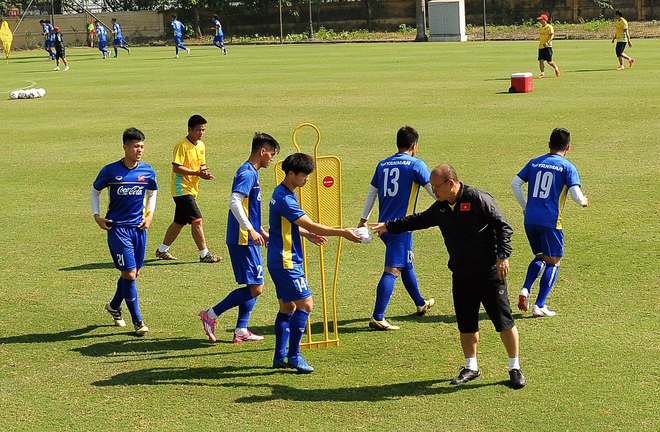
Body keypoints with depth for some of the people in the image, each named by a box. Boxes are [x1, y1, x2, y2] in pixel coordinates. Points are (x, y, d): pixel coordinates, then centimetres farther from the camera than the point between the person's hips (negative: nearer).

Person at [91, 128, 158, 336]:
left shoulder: (148, 171, 0)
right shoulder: (110, 171, -9)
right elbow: (95, 191, 7)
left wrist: (150, 214, 7)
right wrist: (97, 216, -1)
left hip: (139, 227, 4)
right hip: (117, 227, -4)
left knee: (133, 273, 13)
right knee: (129, 274, -7)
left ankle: (114, 306, 39)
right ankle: (137, 320, 3)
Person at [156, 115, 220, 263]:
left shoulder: (201, 145, 11)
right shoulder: (182, 146, -15)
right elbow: (177, 168, -20)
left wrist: (205, 172, -4)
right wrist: (197, 173, -24)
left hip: (192, 189, 9)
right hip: (182, 188, -9)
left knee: (179, 222, 15)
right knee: (197, 221, -11)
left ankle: (162, 251, 25)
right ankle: (204, 254, -6)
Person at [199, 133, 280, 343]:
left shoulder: (251, 173, 17)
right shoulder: (247, 173, -14)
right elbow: (234, 202, -26)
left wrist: (261, 230, 27)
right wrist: (251, 230, -27)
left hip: (248, 240, 10)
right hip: (243, 240, -10)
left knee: (253, 287, 12)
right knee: (255, 288, -9)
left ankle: (241, 331, 15)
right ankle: (211, 315, -4)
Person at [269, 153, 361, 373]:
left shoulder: (284, 194, 13)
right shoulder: (284, 199, -20)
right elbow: (311, 225, -22)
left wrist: (308, 235, 13)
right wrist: (343, 232, -19)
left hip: (282, 261, 11)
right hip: (286, 262, -11)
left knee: (288, 307, 13)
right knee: (305, 304, -10)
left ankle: (280, 357, 17)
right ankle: (294, 356, -5)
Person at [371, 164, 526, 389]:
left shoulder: (478, 199, -12)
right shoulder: (440, 208, 9)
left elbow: (503, 226, -11)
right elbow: (418, 220, 25)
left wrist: (503, 255, -19)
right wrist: (388, 226, 26)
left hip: (489, 273, -6)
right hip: (461, 276, 7)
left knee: (504, 321, -3)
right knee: (466, 324, 11)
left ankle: (515, 369, 9)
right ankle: (471, 368, 26)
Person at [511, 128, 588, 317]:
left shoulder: (534, 163, 10)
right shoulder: (567, 167, -3)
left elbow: (515, 183, 7)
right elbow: (575, 194, -11)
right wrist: (584, 202, 12)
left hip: (530, 220, 5)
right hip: (550, 222, -5)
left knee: (540, 257, 23)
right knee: (553, 262, 8)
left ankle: (525, 290, 1)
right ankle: (539, 306, 4)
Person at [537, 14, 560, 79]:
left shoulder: (549, 27, -8)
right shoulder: (540, 28, 16)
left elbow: (552, 35, -17)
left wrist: (547, 42, -29)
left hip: (547, 46, -7)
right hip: (541, 47, 7)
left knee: (549, 61, -5)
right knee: (541, 60, -2)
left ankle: (556, 68, 23)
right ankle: (542, 74, 2)